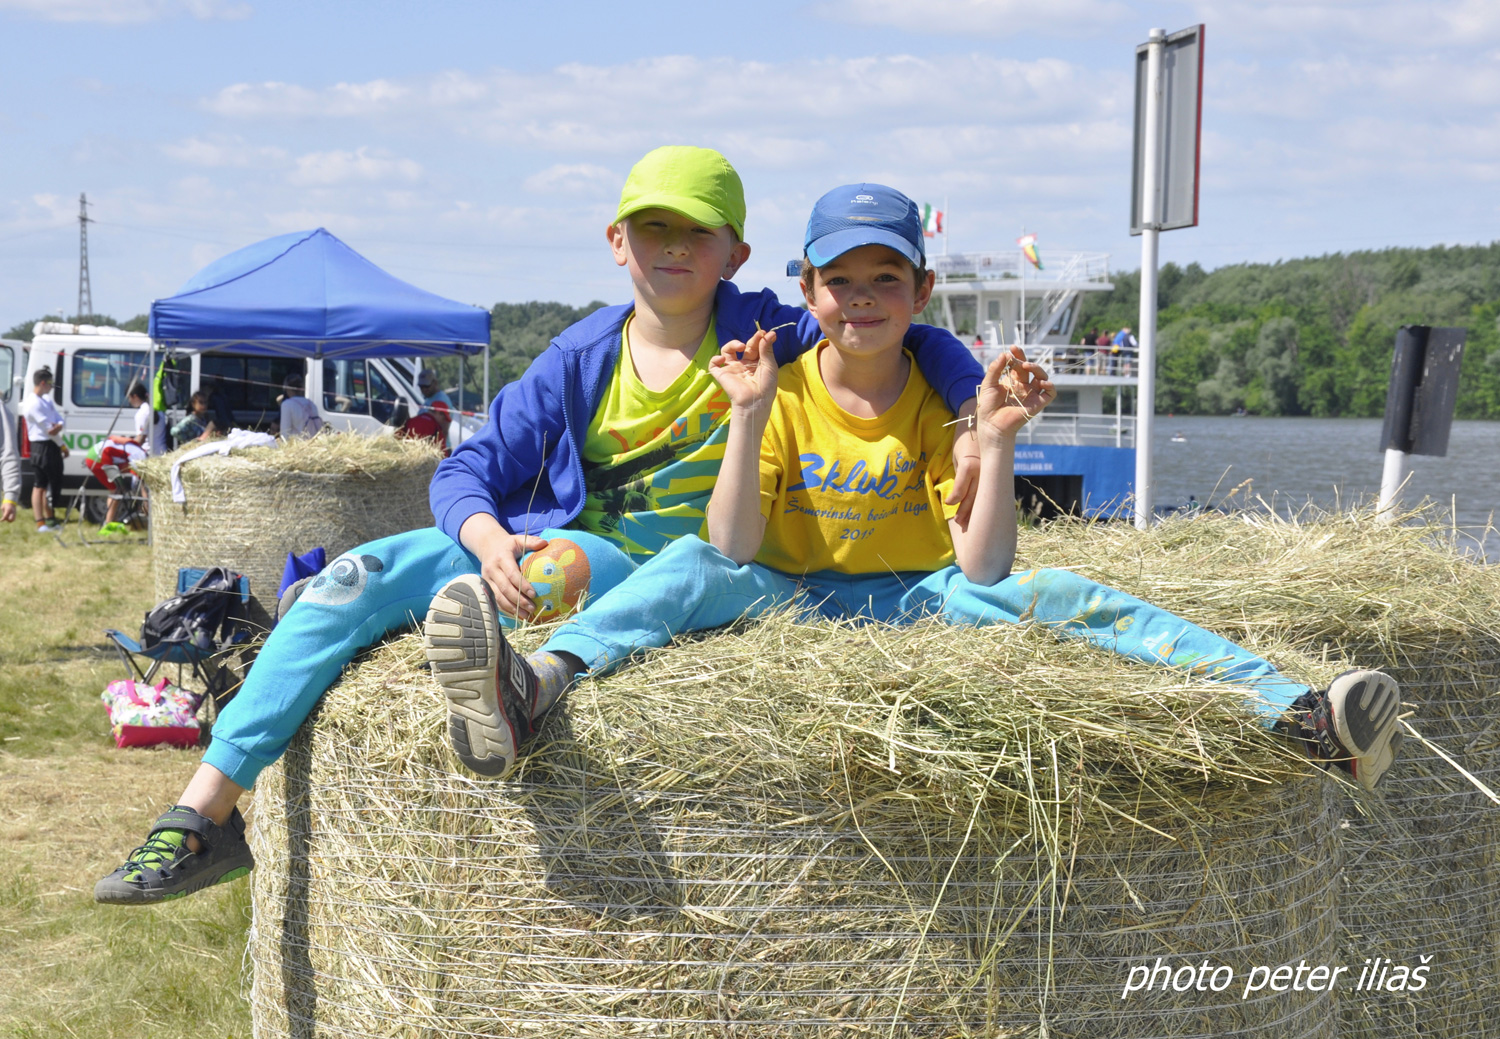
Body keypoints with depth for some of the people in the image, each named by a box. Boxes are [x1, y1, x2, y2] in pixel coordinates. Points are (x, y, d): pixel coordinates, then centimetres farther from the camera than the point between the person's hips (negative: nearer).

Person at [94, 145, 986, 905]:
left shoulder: (765, 335, 1)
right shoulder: (582, 358, 8)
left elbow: (918, 342, 3)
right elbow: (468, 469, 5)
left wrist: (975, 414, -16)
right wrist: (487, 537, -17)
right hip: (533, 549, 2)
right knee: (359, 578, -19)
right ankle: (205, 811, -21)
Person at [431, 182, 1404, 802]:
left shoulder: (943, 403, 2)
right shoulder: (784, 395, 0)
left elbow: (982, 568, -8)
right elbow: (733, 552, -12)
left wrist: (997, 442, -19)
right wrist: (750, 418, -20)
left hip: (922, 597, 1)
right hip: (791, 599, -1)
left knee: (1050, 594, -24)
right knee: (688, 565, -28)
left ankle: (1294, 713, -39)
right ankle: (535, 685, -59)